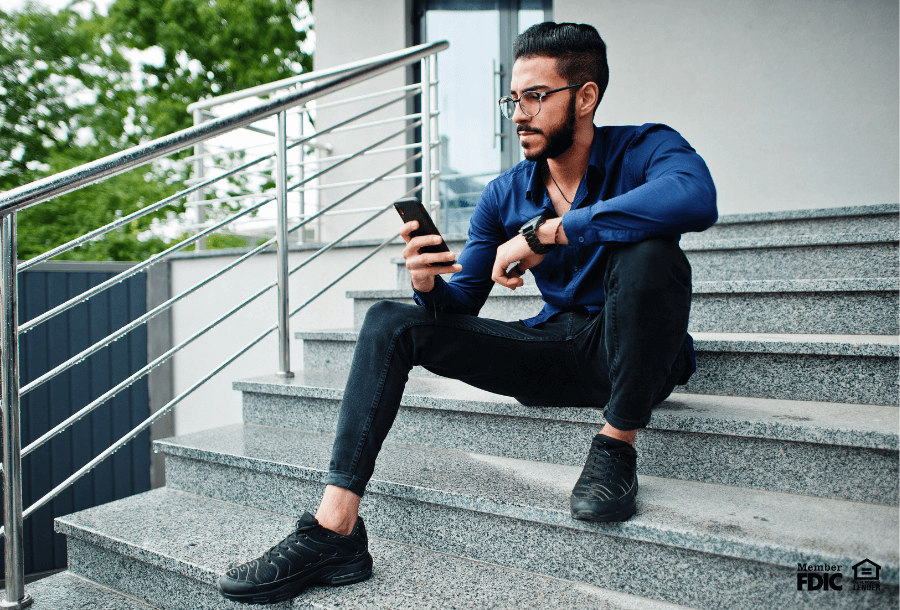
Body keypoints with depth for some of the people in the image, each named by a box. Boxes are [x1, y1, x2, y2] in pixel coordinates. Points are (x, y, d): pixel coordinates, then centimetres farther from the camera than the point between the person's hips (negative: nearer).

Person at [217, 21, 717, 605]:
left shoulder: (644, 149, -8)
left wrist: (545, 232, -33)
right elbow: (460, 305, 4)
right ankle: (333, 530, -18)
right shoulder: (505, 194, 3)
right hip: (552, 349, 4)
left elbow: (696, 197, -35)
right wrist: (429, 285, -21)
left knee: (649, 250, -35)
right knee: (389, 323, -10)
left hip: (636, 356, -3)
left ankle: (617, 448, -17)